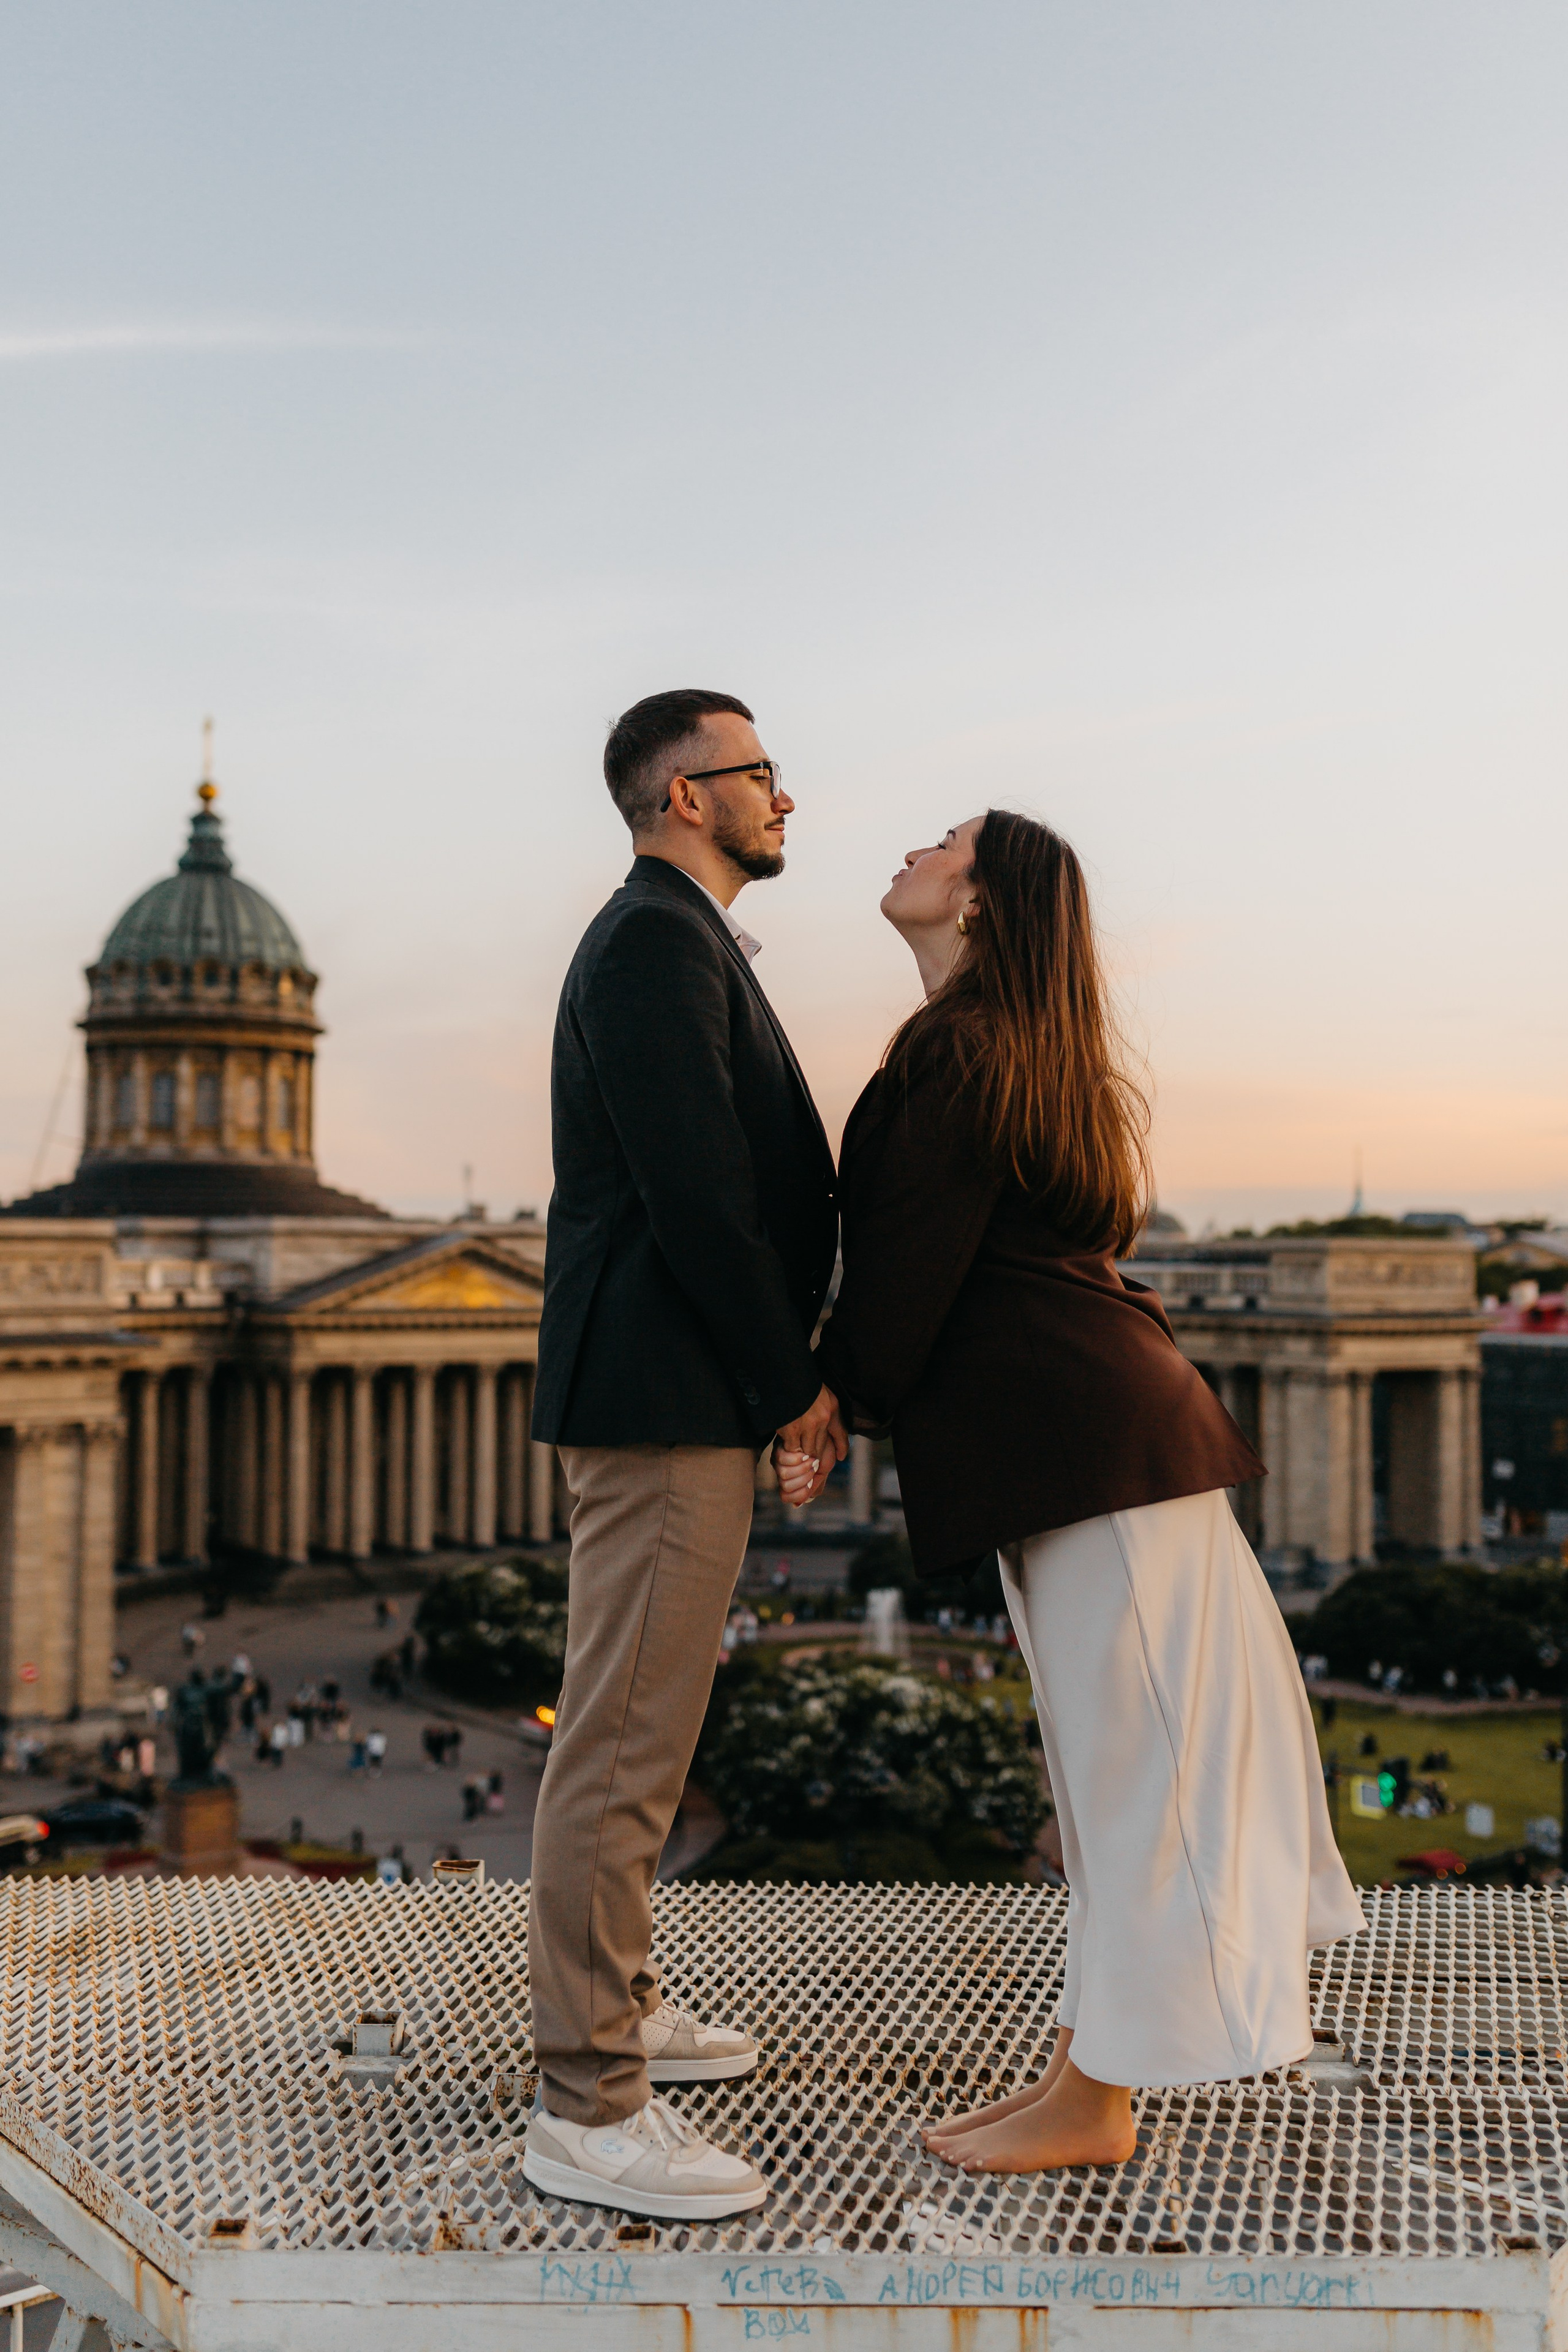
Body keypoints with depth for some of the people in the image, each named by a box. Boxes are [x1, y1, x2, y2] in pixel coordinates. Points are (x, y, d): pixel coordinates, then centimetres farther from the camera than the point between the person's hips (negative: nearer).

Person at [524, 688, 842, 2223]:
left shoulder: (670, 945, 20)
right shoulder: (659, 942, -13)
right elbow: (692, 1193, -21)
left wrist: (773, 1373, 15)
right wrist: (794, 1384, -14)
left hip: (669, 1397, 11)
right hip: (664, 1402, -11)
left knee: (634, 1731, 18)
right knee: (625, 1747, -6)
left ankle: (615, 2009, 32)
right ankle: (588, 2112, 1)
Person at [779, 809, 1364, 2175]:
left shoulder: (957, 1049, -11)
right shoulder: (1031, 1050, 19)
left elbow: (908, 1264, -15)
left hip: (1082, 1438, -10)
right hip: (1107, 1430, 10)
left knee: (1126, 1756, -2)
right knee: (1129, 1751, 14)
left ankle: (1093, 2101, 9)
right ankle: (1094, 2060, 27)